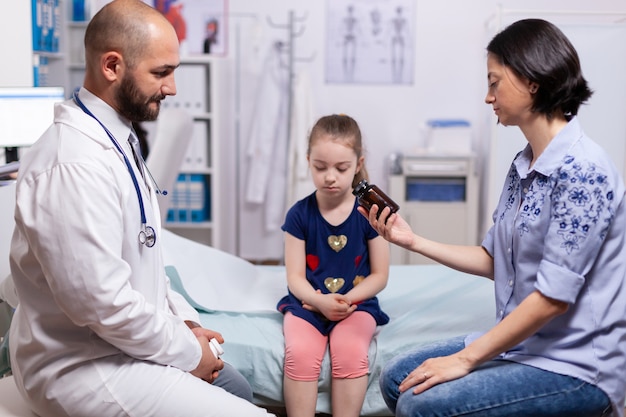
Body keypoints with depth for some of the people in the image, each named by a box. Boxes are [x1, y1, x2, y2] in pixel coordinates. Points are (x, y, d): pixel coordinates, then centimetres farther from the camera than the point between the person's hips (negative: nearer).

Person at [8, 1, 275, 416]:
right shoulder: (75, 164, -27)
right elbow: (101, 300, -28)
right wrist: (187, 353, -15)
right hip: (85, 366, -10)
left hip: (127, 338, 10)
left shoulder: (114, 140, 6)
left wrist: (184, 319, 5)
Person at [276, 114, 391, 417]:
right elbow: (295, 277, 0)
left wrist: (345, 300, -14)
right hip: (308, 302, 1)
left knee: (350, 353, -30)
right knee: (300, 353, -28)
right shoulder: (299, 214, 0)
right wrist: (320, 301, -19)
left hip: (356, 303, 0)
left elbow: (379, 276, 1)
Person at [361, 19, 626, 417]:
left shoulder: (581, 169, -21)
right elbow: (495, 261, 12)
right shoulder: (523, 166, 7)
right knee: (397, 378, 5)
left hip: (576, 365, -8)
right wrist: (413, 241, 7)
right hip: (523, 341, 8)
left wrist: (465, 359, -19)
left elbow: (554, 296, -23)